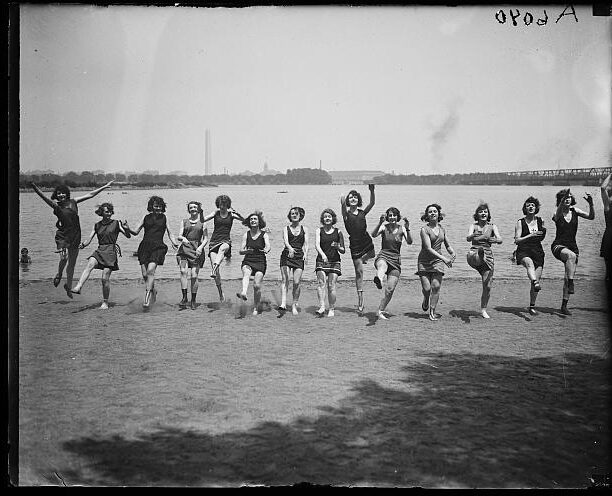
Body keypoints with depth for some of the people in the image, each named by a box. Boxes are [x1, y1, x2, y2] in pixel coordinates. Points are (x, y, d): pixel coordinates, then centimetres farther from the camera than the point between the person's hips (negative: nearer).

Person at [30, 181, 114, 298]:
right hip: (62, 236, -3)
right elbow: (44, 197, -18)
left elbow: (90, 195, 11)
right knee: (64, 258, -25)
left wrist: (104, 187, 14)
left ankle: (69, 286, 29)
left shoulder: (73, 202, 6)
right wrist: (34, 187, -34)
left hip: (75, 237, 3)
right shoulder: (56, 205, -2)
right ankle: (59, 274, 7)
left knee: (72, 264, 10)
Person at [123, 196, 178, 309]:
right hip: (145, 246, 3)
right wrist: (128, 228, -4)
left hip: (158, 247, -2)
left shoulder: (164, 218, 11)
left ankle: (147, 298, -22)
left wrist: (175, 244, -5)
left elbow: (169, 233, 13)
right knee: (145, 274, -2)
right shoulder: (146, 217, 14)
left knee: (150, 270, -21)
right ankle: (153, 291, 27)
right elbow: (136, 232, 16)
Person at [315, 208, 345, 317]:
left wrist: (337, 247, -16)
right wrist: (322, 254, -29)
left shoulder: (338, 232, 6)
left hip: (334, 262, 0)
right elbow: (317, 245, -10)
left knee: (331, 286, -5)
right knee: (321, 282, -17)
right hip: (321, 261, 0)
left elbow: (343, 251, 7)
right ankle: (321, 307, -22)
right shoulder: (319, 231, 5)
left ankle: (332, 309, 3)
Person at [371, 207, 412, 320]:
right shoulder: (384, 227, 1)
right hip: (383, 256, -3)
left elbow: (409, 242, -11)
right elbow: (374, 235, -19)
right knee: (382, 266, -42)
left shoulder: (401, 229, 5)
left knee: (390, 289, -3)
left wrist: (407, 229, -26)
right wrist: (380, 224, -34)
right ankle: (378, 279, -77)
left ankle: (380, 311, 14)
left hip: (395, 260, 3)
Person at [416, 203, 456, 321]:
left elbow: (447, 245, 20)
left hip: (437, 261, 3)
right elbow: (428, 248, -18)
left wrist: (453, 253, -3)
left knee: (436, 286, -10)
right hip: (424, 261, -3)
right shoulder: (424, 229, -10)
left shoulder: (442, 229, 7)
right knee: (426, 288, -8)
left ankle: (432, 312, 0)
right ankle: (426, 300, 28)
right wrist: (444, 258, -26)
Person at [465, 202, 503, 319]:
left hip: (488, 256, 1)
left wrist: (491, 239, -30)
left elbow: (500, 240, -7)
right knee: (476, 258, -41)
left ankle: (483, 310, 15)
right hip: (474, 254, -1)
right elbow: (468, 238, -13)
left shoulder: (492, 226, 9)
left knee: (487, 286, 0)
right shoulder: (473, 225, 7)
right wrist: (473, 235, -37)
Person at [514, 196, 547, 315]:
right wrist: (530, 235, -18)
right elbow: (517, 241, -7)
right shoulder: (520, 222, 0)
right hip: (523, 252, -4)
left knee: (537, 278, -2)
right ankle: (535, 283, -65)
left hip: (538, 252, 4)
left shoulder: (540, 221, 10)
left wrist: (544, 232, -2)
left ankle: (532, 306, 11)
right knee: (529, 263, -39)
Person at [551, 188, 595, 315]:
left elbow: (591, 217, -5)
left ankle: (564, 306, 9)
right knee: (571, 255, -38)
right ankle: (571, 284, -38)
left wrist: (591, 204, -22)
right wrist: (562, 202, -46)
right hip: (558, 246, -4)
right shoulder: (557, 213, -5)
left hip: (572, 246, 4)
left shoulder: (574, 211, 4)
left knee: (568, 276, 1)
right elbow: (557, 216, -31)